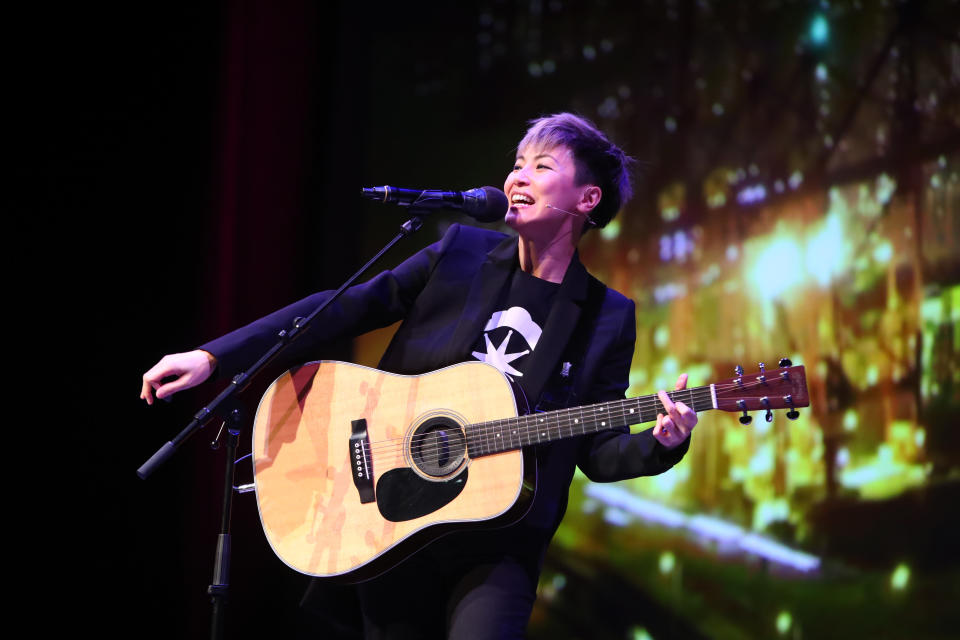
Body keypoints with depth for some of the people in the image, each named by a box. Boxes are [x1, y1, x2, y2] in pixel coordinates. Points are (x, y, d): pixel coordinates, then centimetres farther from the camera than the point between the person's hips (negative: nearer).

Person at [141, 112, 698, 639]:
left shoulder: (607, 320, 0)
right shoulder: (460, 253, 4)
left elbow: (599, 454, 2)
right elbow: (344, 310, 3)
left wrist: (661, 443, -21)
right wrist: (212, 357, -4)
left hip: (496, 548, -2)